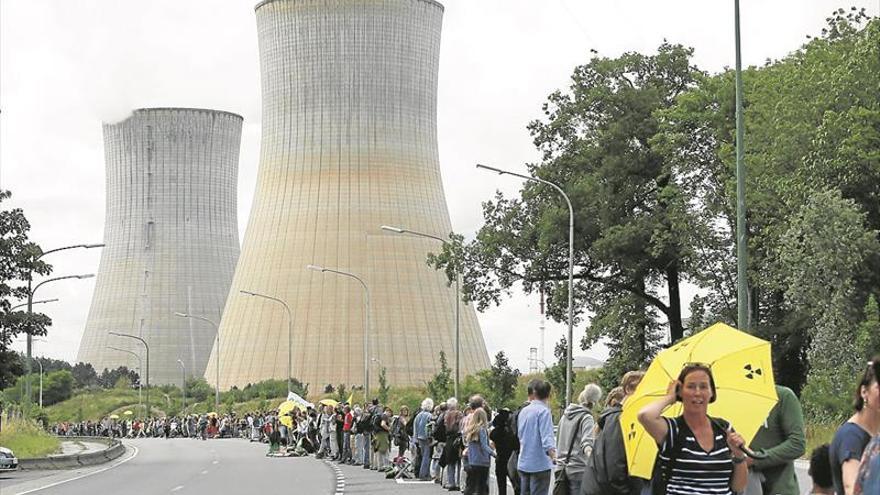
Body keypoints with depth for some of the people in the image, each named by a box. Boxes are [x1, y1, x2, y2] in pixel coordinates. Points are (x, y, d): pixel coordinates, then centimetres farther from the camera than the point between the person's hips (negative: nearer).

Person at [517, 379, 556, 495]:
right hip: (539, 464, -7)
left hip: (523, 464, 7)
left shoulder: (523, 411, 12)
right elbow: (547, 437, -24)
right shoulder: (543, 411, -12)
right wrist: (554, 456, -34)